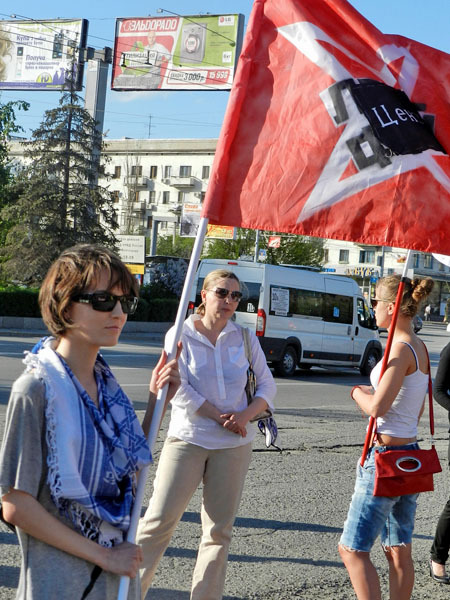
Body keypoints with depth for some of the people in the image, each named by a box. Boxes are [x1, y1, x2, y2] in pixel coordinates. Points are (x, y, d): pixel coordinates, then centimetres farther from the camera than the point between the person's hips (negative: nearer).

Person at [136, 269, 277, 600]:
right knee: (160, 519, -6)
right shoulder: (181, 335, -2)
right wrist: (220, 417, -13)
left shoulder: (245, 338, 7)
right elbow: (179, 389, -11)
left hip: (233, 445, 3)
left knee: (219, 529, 7)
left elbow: (267, 385, 8)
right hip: (187, 438, -3)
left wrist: (245, 415, -10)